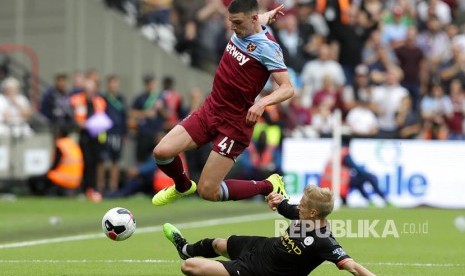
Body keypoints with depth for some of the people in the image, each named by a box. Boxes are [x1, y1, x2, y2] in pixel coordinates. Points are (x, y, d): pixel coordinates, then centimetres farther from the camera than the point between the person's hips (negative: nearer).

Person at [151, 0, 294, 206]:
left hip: (234, 125, -7)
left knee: (208, 192, -8)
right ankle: (183, 187, 28)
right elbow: (260, 21, 25)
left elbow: (287, 88, -23)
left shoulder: (267, 47, -18)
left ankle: (269, 186, 13)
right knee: (162, 152, -7)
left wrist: (263, 103, -39)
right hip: (210, 110, 7)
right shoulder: (241, 31, 2)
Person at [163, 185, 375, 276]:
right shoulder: (304, 215, -12)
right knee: (217, 244, 38)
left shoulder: (322, 243, -36)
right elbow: (285, 208, 7)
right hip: (265, 247, 8)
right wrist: (277, 199, -14)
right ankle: (186, 249, 70)